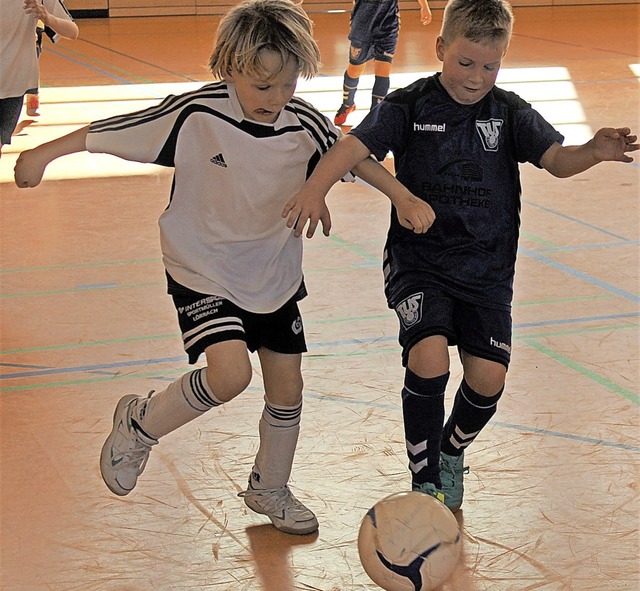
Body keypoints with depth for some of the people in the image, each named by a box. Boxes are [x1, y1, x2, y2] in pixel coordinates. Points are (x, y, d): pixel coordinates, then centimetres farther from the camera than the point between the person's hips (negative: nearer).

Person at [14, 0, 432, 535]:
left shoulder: (305, 124, -15)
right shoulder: (197, 114, -23)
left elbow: (356, 159, 0)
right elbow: (112, 132, -13)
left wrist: (404, 197, -10)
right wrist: (45, 153, -7)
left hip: (276, 275, 5)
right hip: (203, 271, -4)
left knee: (287, 389, 10)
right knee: (230, 374, -24)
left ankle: (270, 489, 37)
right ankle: (140, 424, 4)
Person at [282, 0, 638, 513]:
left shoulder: (509, 112, 0)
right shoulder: (410, 106, -7)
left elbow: (556, 158, -11)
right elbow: (356, 145, -19)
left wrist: (594, 152, -34)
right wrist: (316, 189, -38)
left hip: (487, 269, 3)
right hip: (418, 262, -2)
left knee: (489, 376, -6)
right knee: (429, 359, -22)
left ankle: (452, 452, 28)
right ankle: (425, 484, -3)